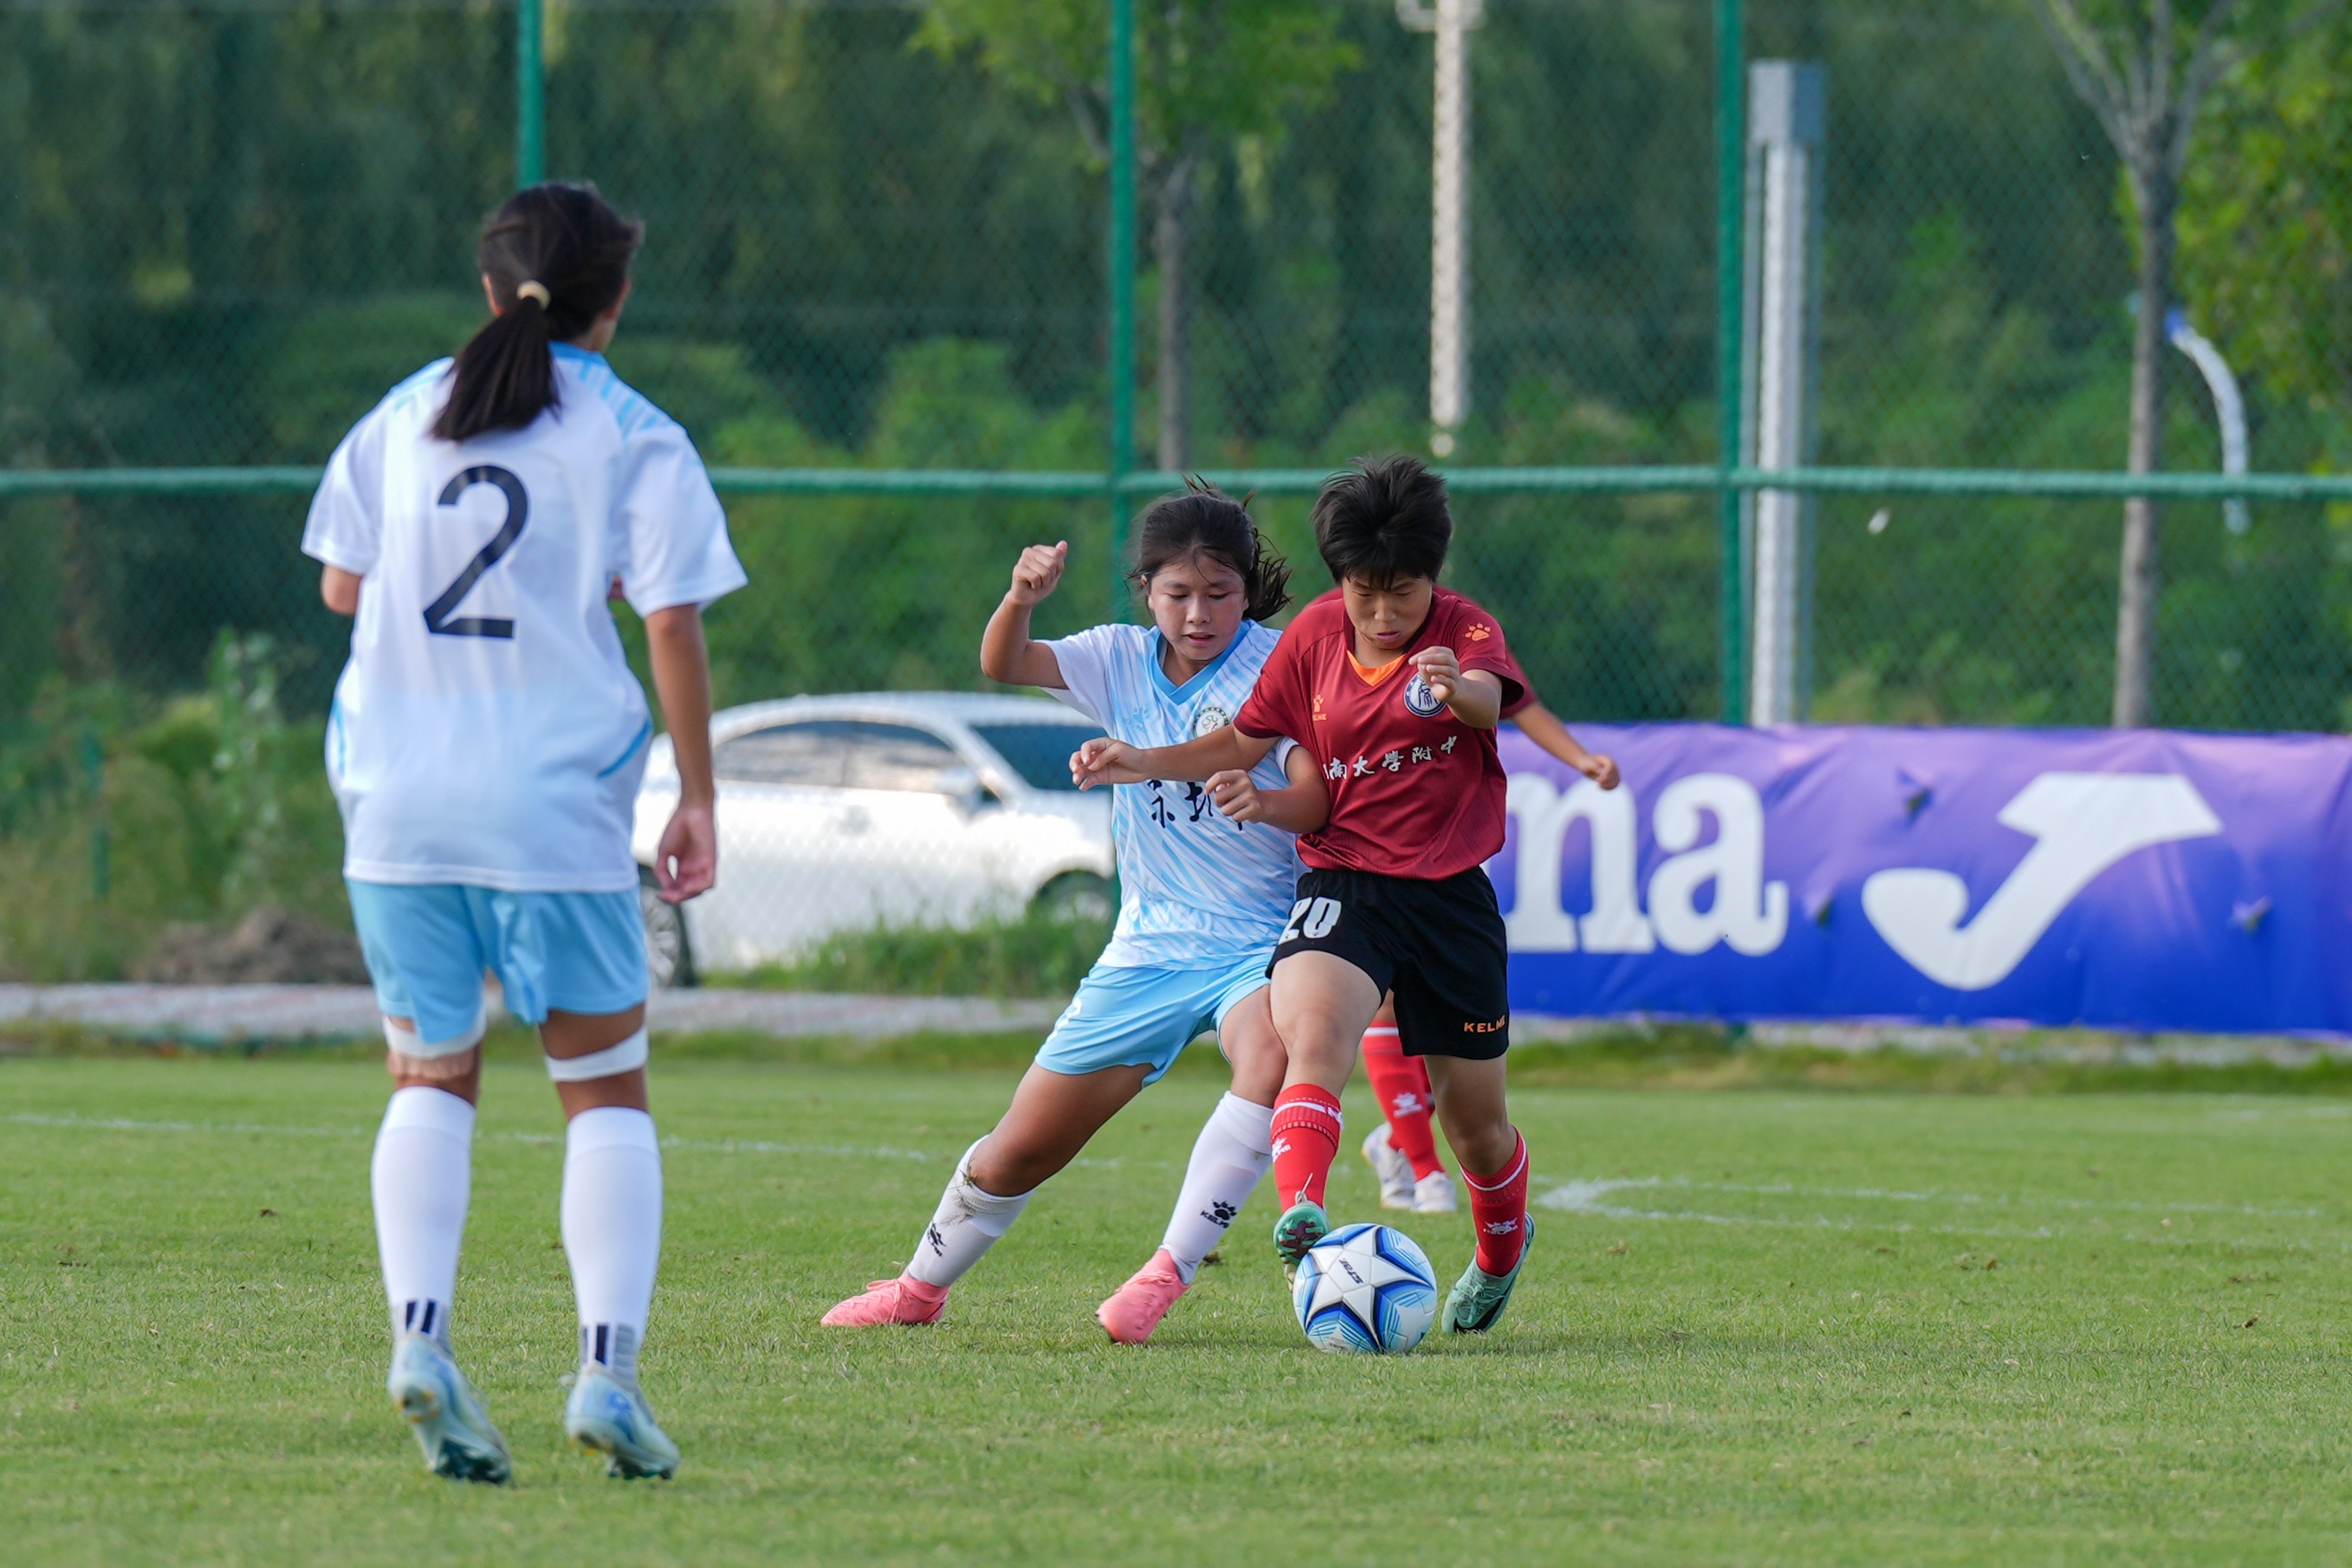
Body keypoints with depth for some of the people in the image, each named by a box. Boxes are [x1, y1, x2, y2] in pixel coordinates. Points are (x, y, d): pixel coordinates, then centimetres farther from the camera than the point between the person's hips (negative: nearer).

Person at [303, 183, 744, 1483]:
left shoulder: (406, 417, 9)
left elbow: (341, 584, 15)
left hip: (396, 801, 3)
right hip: (556, 811, -3)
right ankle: (607, 1368, -6)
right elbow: (674, 630, -6)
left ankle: (418, 1336, -9)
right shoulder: (636, 442, -1)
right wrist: (697, 800, 1)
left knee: (429, 1080, 12)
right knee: (604, 1093, 7)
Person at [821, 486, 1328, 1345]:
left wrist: (1265, 801, -42)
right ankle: (921, 1288, 33)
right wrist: (1021, 597, -29)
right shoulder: (1121, 661, 4)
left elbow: (1315, 797, -19)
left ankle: (1168, 1272, -34)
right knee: (1023, 1148, 7)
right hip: (1148, 946, 4)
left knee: (1272, 1056, -38)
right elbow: (1002, 664, -8)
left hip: (1257, 943, -4)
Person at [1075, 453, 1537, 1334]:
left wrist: (1458, 689, -57)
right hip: (1342, 882, 1)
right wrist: (1146, 764, 0)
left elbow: (1490, 698, -32)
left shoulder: (1464, 631, -7)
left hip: (1450, 894, -1)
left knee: (1474, 1119, 11)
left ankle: (1501, 1251, 42)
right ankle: (1301, 1212, -49)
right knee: (1311, 1030, -32)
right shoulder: (1315, 637, 4)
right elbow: (1246, 741, 16)